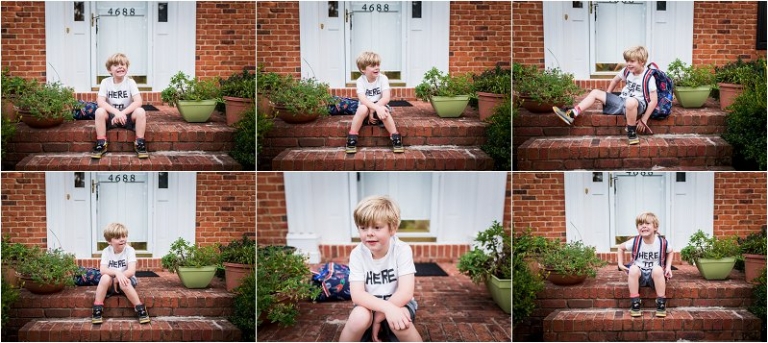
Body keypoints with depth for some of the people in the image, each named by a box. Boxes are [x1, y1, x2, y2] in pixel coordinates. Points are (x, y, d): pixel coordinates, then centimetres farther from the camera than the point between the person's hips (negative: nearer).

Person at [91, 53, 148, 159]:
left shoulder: (130, 82, -6)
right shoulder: (106, 82, -5)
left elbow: (138, 101, -17)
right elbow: (100, 102, -17)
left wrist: (122, 113, -28)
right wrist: (116, 112, -32)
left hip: (127, 117, 0)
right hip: (111, 116, 1)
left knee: (140, 112, -29)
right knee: (99, 111, -29)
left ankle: (140, 143, -15)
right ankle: (101, 143, -15)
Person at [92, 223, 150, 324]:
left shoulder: (129, 250, -12)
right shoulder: (106, 251, -6)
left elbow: (131, 271, -21)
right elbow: (102, 270, -20)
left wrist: (117, 279, -28)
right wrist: (116, 272, -37)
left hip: (125, 281, -2)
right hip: (110, 285, 2)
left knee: (123, 282, -35)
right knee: (105, 278, -31)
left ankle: (140, 309, -26)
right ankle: (97, 309, -24)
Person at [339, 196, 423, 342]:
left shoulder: (402, 250, -17)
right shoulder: (357, 254, -13)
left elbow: (406, 293, -24)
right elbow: (357, 295, -23)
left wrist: (379, 317, -25)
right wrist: (386, 307, -39)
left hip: (398, 304, -1)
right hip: (370, 306, 1)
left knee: (397, 321, -35)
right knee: (359, 317, -33)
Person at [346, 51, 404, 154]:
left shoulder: (383, 78, -10)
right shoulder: (361, 81, -10)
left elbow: (386, 98, -20)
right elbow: (363, 100, -25)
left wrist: (373, 110, -27)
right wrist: (377, 108, -40)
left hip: (379, 107, 0)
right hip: (366, 108, 0)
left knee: (384, 110, -34)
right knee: (362, 109, -34)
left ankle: (395, 137, -22)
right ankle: (352, 138, -23)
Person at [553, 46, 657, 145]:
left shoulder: (648, 77, -14)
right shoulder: (627, 71, 5)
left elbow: (653, 101, -15)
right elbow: (615, 80, 25)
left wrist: (644, 120, -16)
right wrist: (607, 98, 20)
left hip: (638, 105, -8)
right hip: (622, 102, 8)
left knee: (630, 102, -45)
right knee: (595, 92, 3)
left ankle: (631, 132, -25)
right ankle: (572, 114, -7)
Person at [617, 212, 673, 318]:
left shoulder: (662, 242, -9)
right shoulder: (635, 242, -9)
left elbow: (670, 251, 15)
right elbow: (621, 248, 10)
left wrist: (668, 267, 3)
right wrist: (620, 264, 1)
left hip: (655, 276, 0)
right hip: (639, 275, 0)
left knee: (657, 269, -35)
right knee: (633, 269, -34)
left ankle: (661, 303, -22)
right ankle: (635, 304, -25)